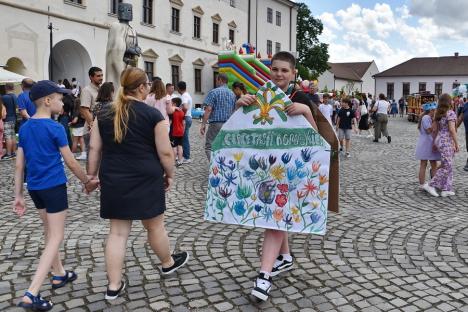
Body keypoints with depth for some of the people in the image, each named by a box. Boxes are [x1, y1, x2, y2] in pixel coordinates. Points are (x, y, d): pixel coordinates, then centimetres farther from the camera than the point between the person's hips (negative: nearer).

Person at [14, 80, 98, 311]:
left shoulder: (24, 128, 5)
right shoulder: (55, 128, -14)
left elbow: (19, 165, 6)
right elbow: (71, 162, -9)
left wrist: (18, 195, 11)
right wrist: (87, 182, 5)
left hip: (34, 187, 7)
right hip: (54, 187, -7)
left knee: (49, 232, 22)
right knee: (56, 238, -2)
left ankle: (58, 274, 36)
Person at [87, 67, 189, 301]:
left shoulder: (104, 114, 4)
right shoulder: (153, 115, -8)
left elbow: (94, 149, 6)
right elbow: (165, 152, -8)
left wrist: (91, 176, 14)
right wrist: (169, 174, 6)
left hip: (113, 180, 4)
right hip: (145, 179, -4)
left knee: (118, 232, 10)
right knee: (155, 226, 15)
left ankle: (114, 286, 14)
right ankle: (168, 263, 39)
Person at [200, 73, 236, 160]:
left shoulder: (214, 92, -5)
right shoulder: (232, 94, 14)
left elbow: (208, 109, -13)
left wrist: (203, 124, -13)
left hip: (216, 124, -6)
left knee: (209, 147, -3)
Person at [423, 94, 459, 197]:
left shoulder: (438, 114, 10)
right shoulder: (451, 113, -13)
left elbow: (434, 129, 12)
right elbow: (452, 129, -19)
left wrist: (434, 142, 20)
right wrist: (456, 144, -13)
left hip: (439, 140, 8)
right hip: (447, 142, -8)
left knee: (448, 166, 12)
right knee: (447, 166, -3)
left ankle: (446, 189, 13)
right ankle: (431, 185, -2)